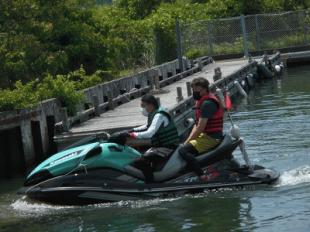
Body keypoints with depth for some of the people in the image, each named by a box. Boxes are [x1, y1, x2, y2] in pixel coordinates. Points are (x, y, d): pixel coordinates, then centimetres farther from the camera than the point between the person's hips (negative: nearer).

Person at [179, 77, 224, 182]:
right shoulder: (201, 101, 16)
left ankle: (203, 176, -29)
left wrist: (187, 141, -13)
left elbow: (200, 127, -21)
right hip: (205, 135, 11)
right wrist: (188, 140, 6)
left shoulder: (207, 103, -17)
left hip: (211, 137, -11)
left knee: (183, 151, -24)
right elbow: (197, 124, 17)